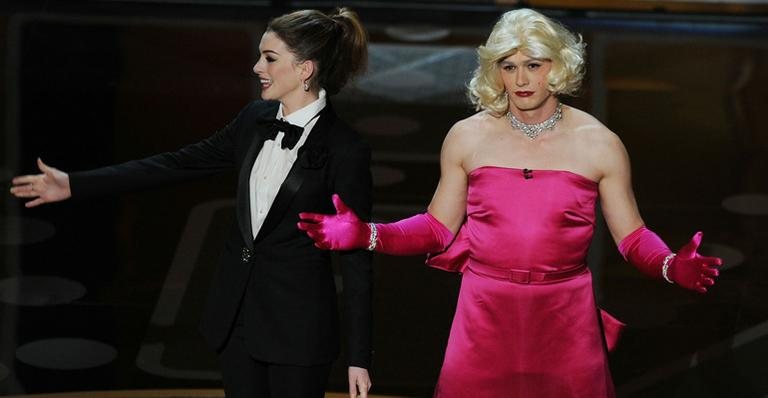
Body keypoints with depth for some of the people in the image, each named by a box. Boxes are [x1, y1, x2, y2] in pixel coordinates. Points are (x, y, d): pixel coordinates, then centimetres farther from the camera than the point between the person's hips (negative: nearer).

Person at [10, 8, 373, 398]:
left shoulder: (346, 150, -16)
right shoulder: (256, 119, 2)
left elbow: (356, 256, -12)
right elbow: (179, 163, 8)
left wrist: (358, 356, -12)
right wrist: (75, 184, 7)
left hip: (297, 323, -6)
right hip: (236, 309, 6)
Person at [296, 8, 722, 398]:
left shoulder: (598, 144, -2)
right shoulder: (467, 137, 1)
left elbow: (633, 237, 2)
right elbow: (438, 228, 6)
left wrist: (672, 266, -18)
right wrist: (366, 235, -7)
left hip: (564, 319, -1)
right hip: (486, 317, 1)